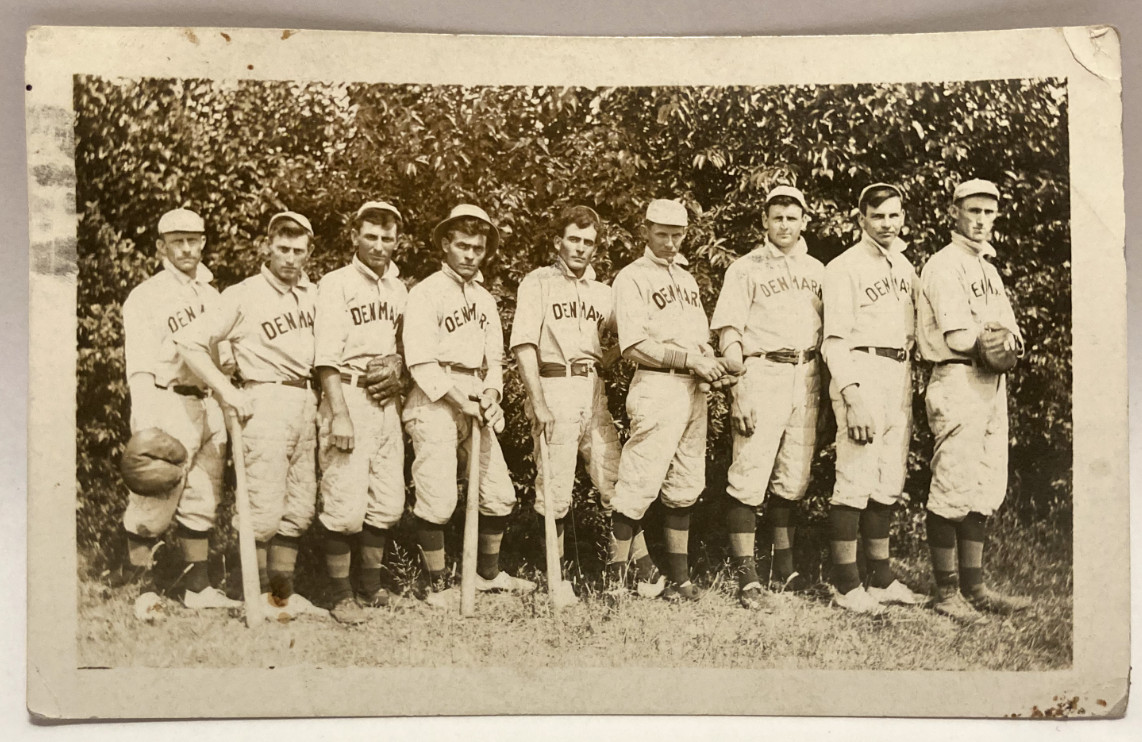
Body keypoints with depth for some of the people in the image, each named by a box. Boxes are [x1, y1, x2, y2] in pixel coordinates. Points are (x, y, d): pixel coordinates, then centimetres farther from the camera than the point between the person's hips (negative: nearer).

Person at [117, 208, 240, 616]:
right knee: (155, 499, -5)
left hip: (207, 406, 6)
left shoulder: (211, 296, 16)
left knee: (202, 501, 9)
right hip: (167, 403, -6)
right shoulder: (146, 296, -3)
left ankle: (197, 586, 17)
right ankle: (139, 584, 10)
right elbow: (139, 367, -10)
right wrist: (145, 427, -19)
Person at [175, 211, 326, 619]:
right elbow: (189, 340, -8)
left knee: (300, 509, 9)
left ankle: (284, 593, 20)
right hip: (267, 402, -6)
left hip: (307, 403, 6)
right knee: (265, 509, -8)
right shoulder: (243, 295, -3)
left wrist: (320, 393, 10)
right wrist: (227, 392, -11)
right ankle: (260, 596, 4)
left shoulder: (313, 294, 12)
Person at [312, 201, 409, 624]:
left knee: (387, 503, 9)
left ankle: (371, 588, 23)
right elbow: (327, 356, -10)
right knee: (346, 503, -8)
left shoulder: (399, 289, 16)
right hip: (349, 398, -6)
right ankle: (340, 593, 4)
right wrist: (339, 413, -17)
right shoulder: (337, 284, -3)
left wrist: (397, 367, 6)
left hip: (387, 402, 6)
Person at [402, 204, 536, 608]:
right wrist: (460, 401, -15)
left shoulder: (485, 299, 18)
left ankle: (488, 573, 26)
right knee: (438, 499, -8)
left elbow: (494, 357, 17)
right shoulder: (425, 293, -3)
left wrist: (491, 395, -3)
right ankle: (437, 586, 6)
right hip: (436, 403, -6)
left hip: (476, 402, 7)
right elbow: (421, 363, -10)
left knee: (500, 494, 8)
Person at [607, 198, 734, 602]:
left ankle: (678, 579, 16)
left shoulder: (688, 279, 21)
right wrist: (691, 360, -15)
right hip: (657, 389, -7)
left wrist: (711, 361, 0)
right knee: (639, 486, -11)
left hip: (694, 389, 8)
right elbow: (634, 346, -12)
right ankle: (615, 580, -4)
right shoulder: (632, 278, -3)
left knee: (684, 488, 9)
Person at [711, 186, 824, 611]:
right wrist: (738, 393, -14)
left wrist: (824, 389, 11)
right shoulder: (745, 269, 1)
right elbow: (729, 335, -5)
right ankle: (747, 579, -4)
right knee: (749, 479, -8)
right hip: (762, 374, -5)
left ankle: (784, 567, 23)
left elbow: (827, 331, 18)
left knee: (793, 479, 11)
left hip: (806, 379, 5)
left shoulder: (817, 270, 16)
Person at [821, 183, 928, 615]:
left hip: (900, 375, 7)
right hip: (862, 372, -7)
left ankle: (881, 579, 20)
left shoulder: (906, 267, 18)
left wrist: (910, 398, 16)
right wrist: (853, 397, -20)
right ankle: (846, 586, -2)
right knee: (856, 481, -9)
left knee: (889, 484, 11)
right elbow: (836, 339, -10)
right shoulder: (844, 267, -4)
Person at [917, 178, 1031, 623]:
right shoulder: (944, 266, -7)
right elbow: (959, 338, -18)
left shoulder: (988, 267, 21)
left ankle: (974, 588, 17)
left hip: (993, 385, 9)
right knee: (954, 490, -7)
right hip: (959, 383, -9)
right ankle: (947, 592, 0)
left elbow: (1013, 336, 13)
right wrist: (996, 338, -2)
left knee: (985, 492, 10)